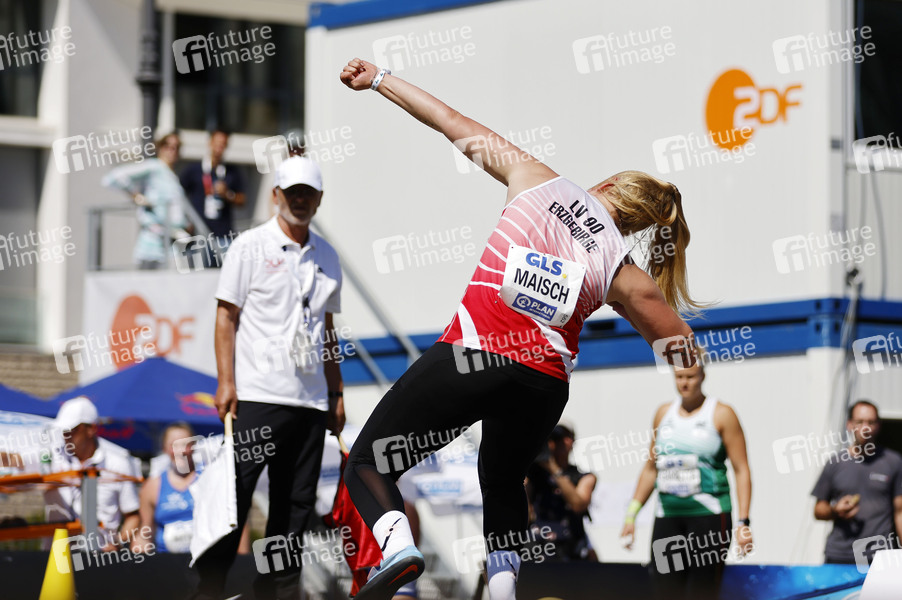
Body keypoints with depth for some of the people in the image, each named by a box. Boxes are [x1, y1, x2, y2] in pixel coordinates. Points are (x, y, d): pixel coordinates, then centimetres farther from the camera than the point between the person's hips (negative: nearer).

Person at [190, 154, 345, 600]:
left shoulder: (326, 257, 16)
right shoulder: (250, 246, 2)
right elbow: (226, 317, -2)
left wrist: (336, 392, 16)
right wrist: (226, 383, -11)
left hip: (310, 400, 5)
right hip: (257, 395, -5)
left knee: (297, 501, 4)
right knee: (235, 492, -9)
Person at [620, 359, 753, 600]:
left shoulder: (721, 414, -1)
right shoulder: (664, 413, 14)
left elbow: (741, 470, -5)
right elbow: (651, 468, 22)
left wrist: (743, 522, -13)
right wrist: (631, 514, 16)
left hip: (709, 517, -5)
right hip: (667, 515, 5)